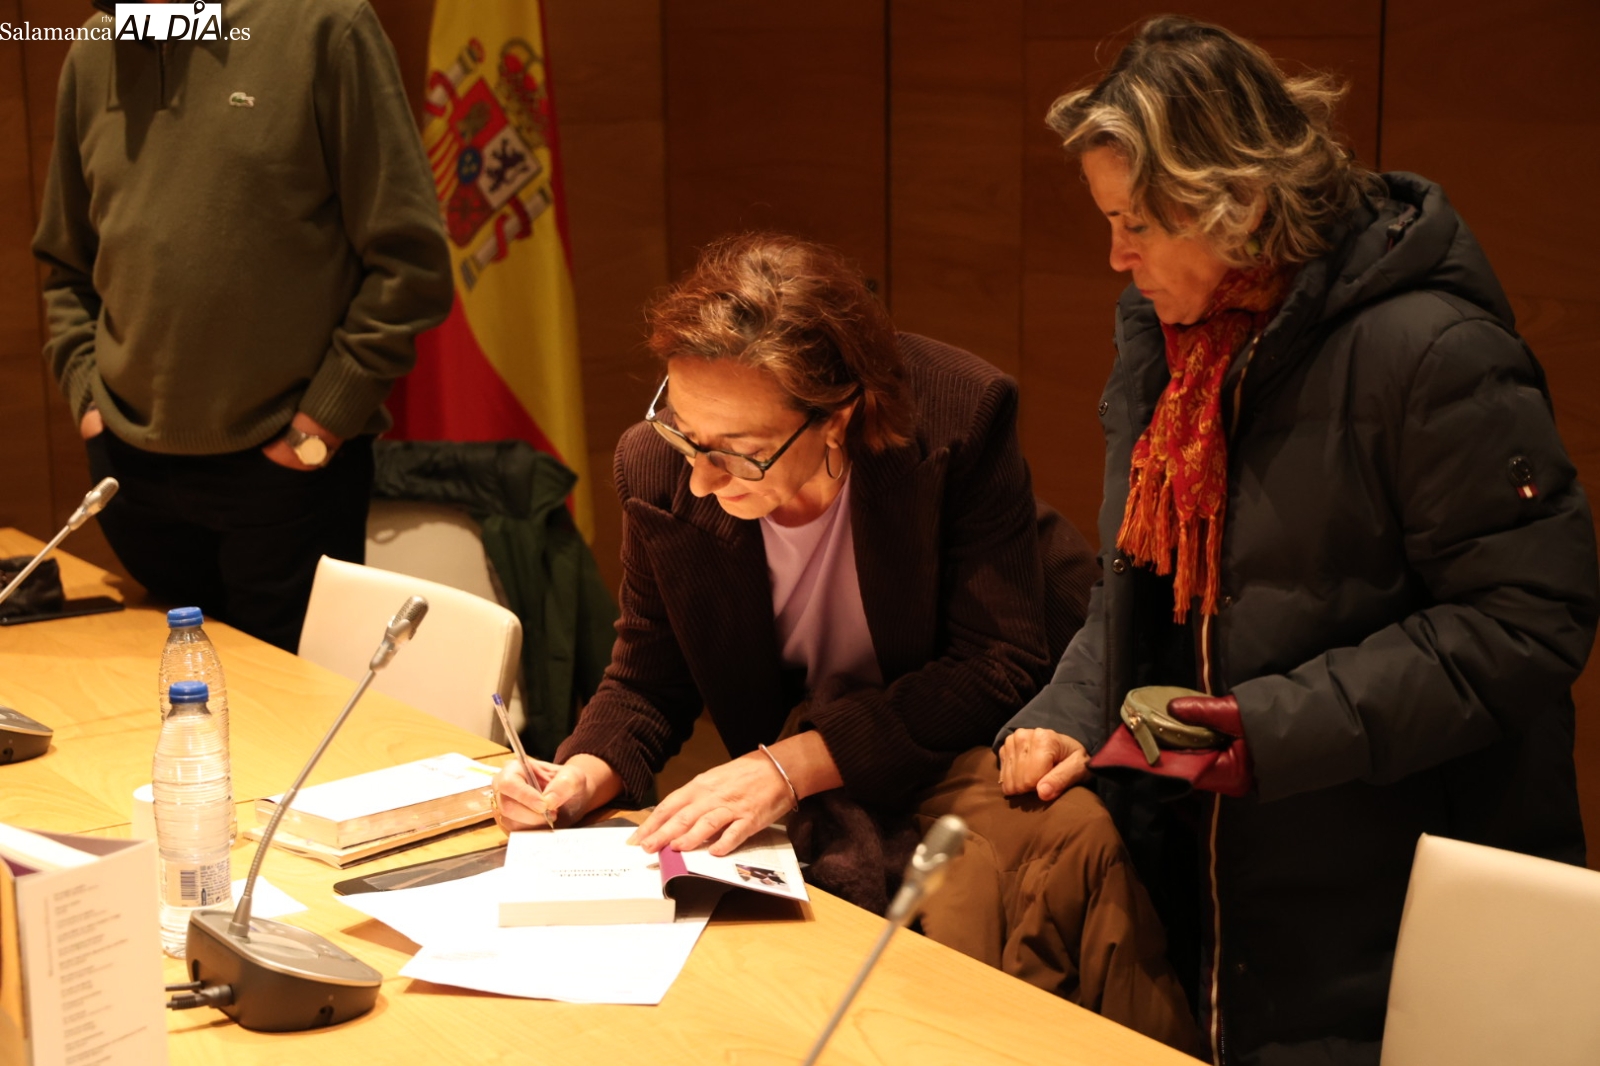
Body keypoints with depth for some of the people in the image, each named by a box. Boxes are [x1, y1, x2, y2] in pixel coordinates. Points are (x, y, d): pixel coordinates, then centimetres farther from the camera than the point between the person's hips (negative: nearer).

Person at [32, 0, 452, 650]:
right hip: (129, 466, 5)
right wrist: (83, 389, 5)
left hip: (286, 470, -5)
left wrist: (328, 415, -11)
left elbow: (410, 258, -9)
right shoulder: (92, 58, 8)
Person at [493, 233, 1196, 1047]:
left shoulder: (957, 418, -23)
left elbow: (1000, 664, -19)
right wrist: (588, 770, -20)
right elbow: (651, 679, 3)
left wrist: (795, 763, -27)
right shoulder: (657, 469, -14)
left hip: (983, 727, -2)